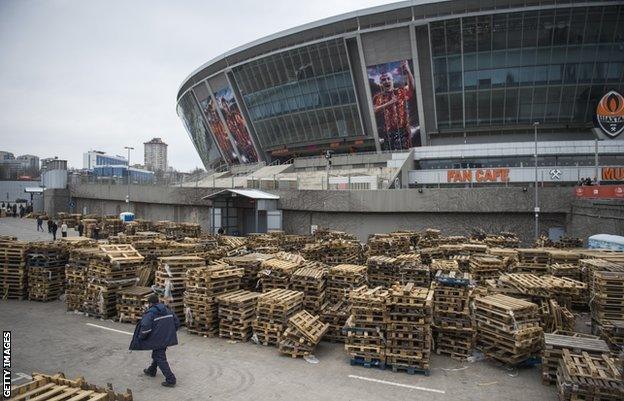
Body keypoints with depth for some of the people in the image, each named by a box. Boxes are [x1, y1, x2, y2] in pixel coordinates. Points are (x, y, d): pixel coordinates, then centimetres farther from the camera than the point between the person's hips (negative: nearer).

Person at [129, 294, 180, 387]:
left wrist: (141, 337, -9)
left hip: (158, 340, -8)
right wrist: (171, 333, 21)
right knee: (156, 355, 28)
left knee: (160, 359, 0)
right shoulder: (167, 310, 7)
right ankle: (151, 371, 49)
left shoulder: (150, 313, -16)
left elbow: (145, 327, -27)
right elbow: (177, 322, 10)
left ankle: (170, 379, -2)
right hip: (167, 339, 8)